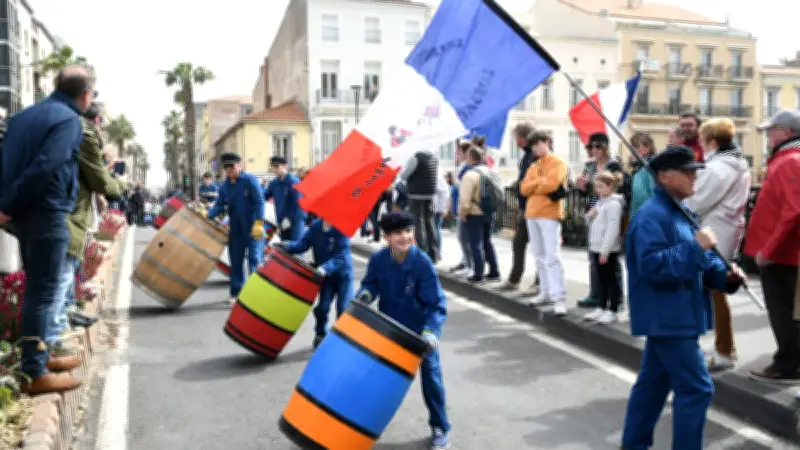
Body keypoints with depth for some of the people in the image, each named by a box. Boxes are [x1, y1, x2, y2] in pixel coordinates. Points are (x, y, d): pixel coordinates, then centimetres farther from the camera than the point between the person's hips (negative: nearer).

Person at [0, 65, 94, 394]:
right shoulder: (68, 120, -13)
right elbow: (44, 167, -23)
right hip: (47, 213, -9)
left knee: (36, 287, 18)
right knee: (44, 291, -3)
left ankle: (38, 355, 29)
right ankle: (34, 373, 2)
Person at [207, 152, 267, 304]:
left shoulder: (250, 180, -9)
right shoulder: (224, 187, 9)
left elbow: (259, 202, -13)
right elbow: (219, 205, 2)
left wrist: (259, 222, -20)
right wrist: (207, 215, -17)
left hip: (253, 228, -6)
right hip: (235, 229, 6)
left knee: (254, 259, -3)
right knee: (236, 261, 10)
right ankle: (236, 293, 19)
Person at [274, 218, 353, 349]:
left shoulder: (342, 229, -21)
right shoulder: (315, 226, -4)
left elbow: (341, 255, -27)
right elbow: (303, 243, -7)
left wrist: (325, 268, -41)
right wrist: (286, 245, -27)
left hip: (343, 274, -3)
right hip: (325, 276, 4)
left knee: (343, 308, -7)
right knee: (322, 306, -3)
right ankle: (321, 334, 23)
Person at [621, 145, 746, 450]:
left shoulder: (682, 213, 13)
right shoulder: (652, 216, -18)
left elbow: (700, 261, 17)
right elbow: (653, 265, -28)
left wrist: (725, 275, -1)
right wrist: (695, 246, -25)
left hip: (674, 316, 10)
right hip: (666, 317, -10)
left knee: (654, 381, 18)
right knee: (696, 388, -5)